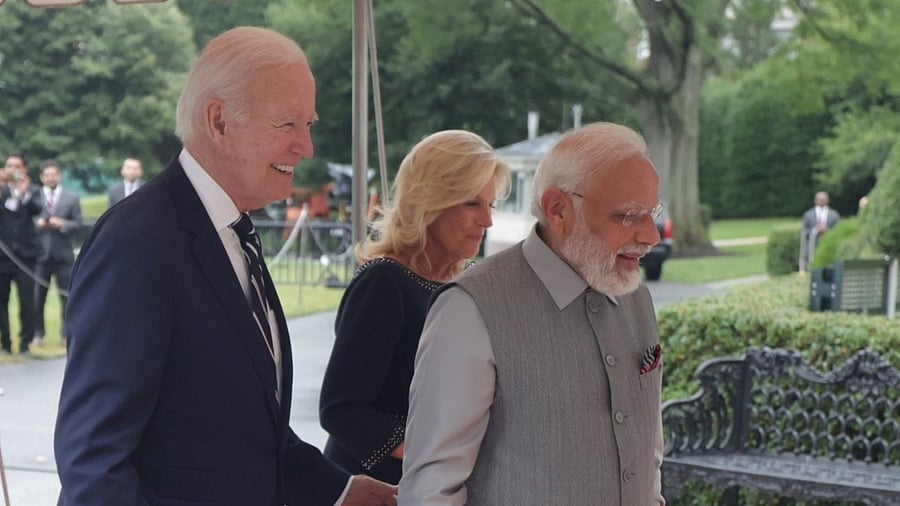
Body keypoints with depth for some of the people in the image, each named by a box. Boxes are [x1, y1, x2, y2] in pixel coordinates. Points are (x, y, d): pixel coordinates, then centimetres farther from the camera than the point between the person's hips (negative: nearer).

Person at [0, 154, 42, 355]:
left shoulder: (32, 190, 6)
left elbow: (36, 209, -12)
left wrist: (24, 192, -28)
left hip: (25, 253, -1)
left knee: (27, 301, -4)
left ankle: (25, 342, 5)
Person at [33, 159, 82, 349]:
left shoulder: (72, 198, 8)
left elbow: (78, 224, 2)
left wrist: (63, 224, -15)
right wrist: (36, 224, -15)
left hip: (64, 253, 0)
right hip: (40, 253, 0)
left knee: (67, 296, 2)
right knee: (37, 296, 2)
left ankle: (66, 334, 8)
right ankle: (38, 334, 10)